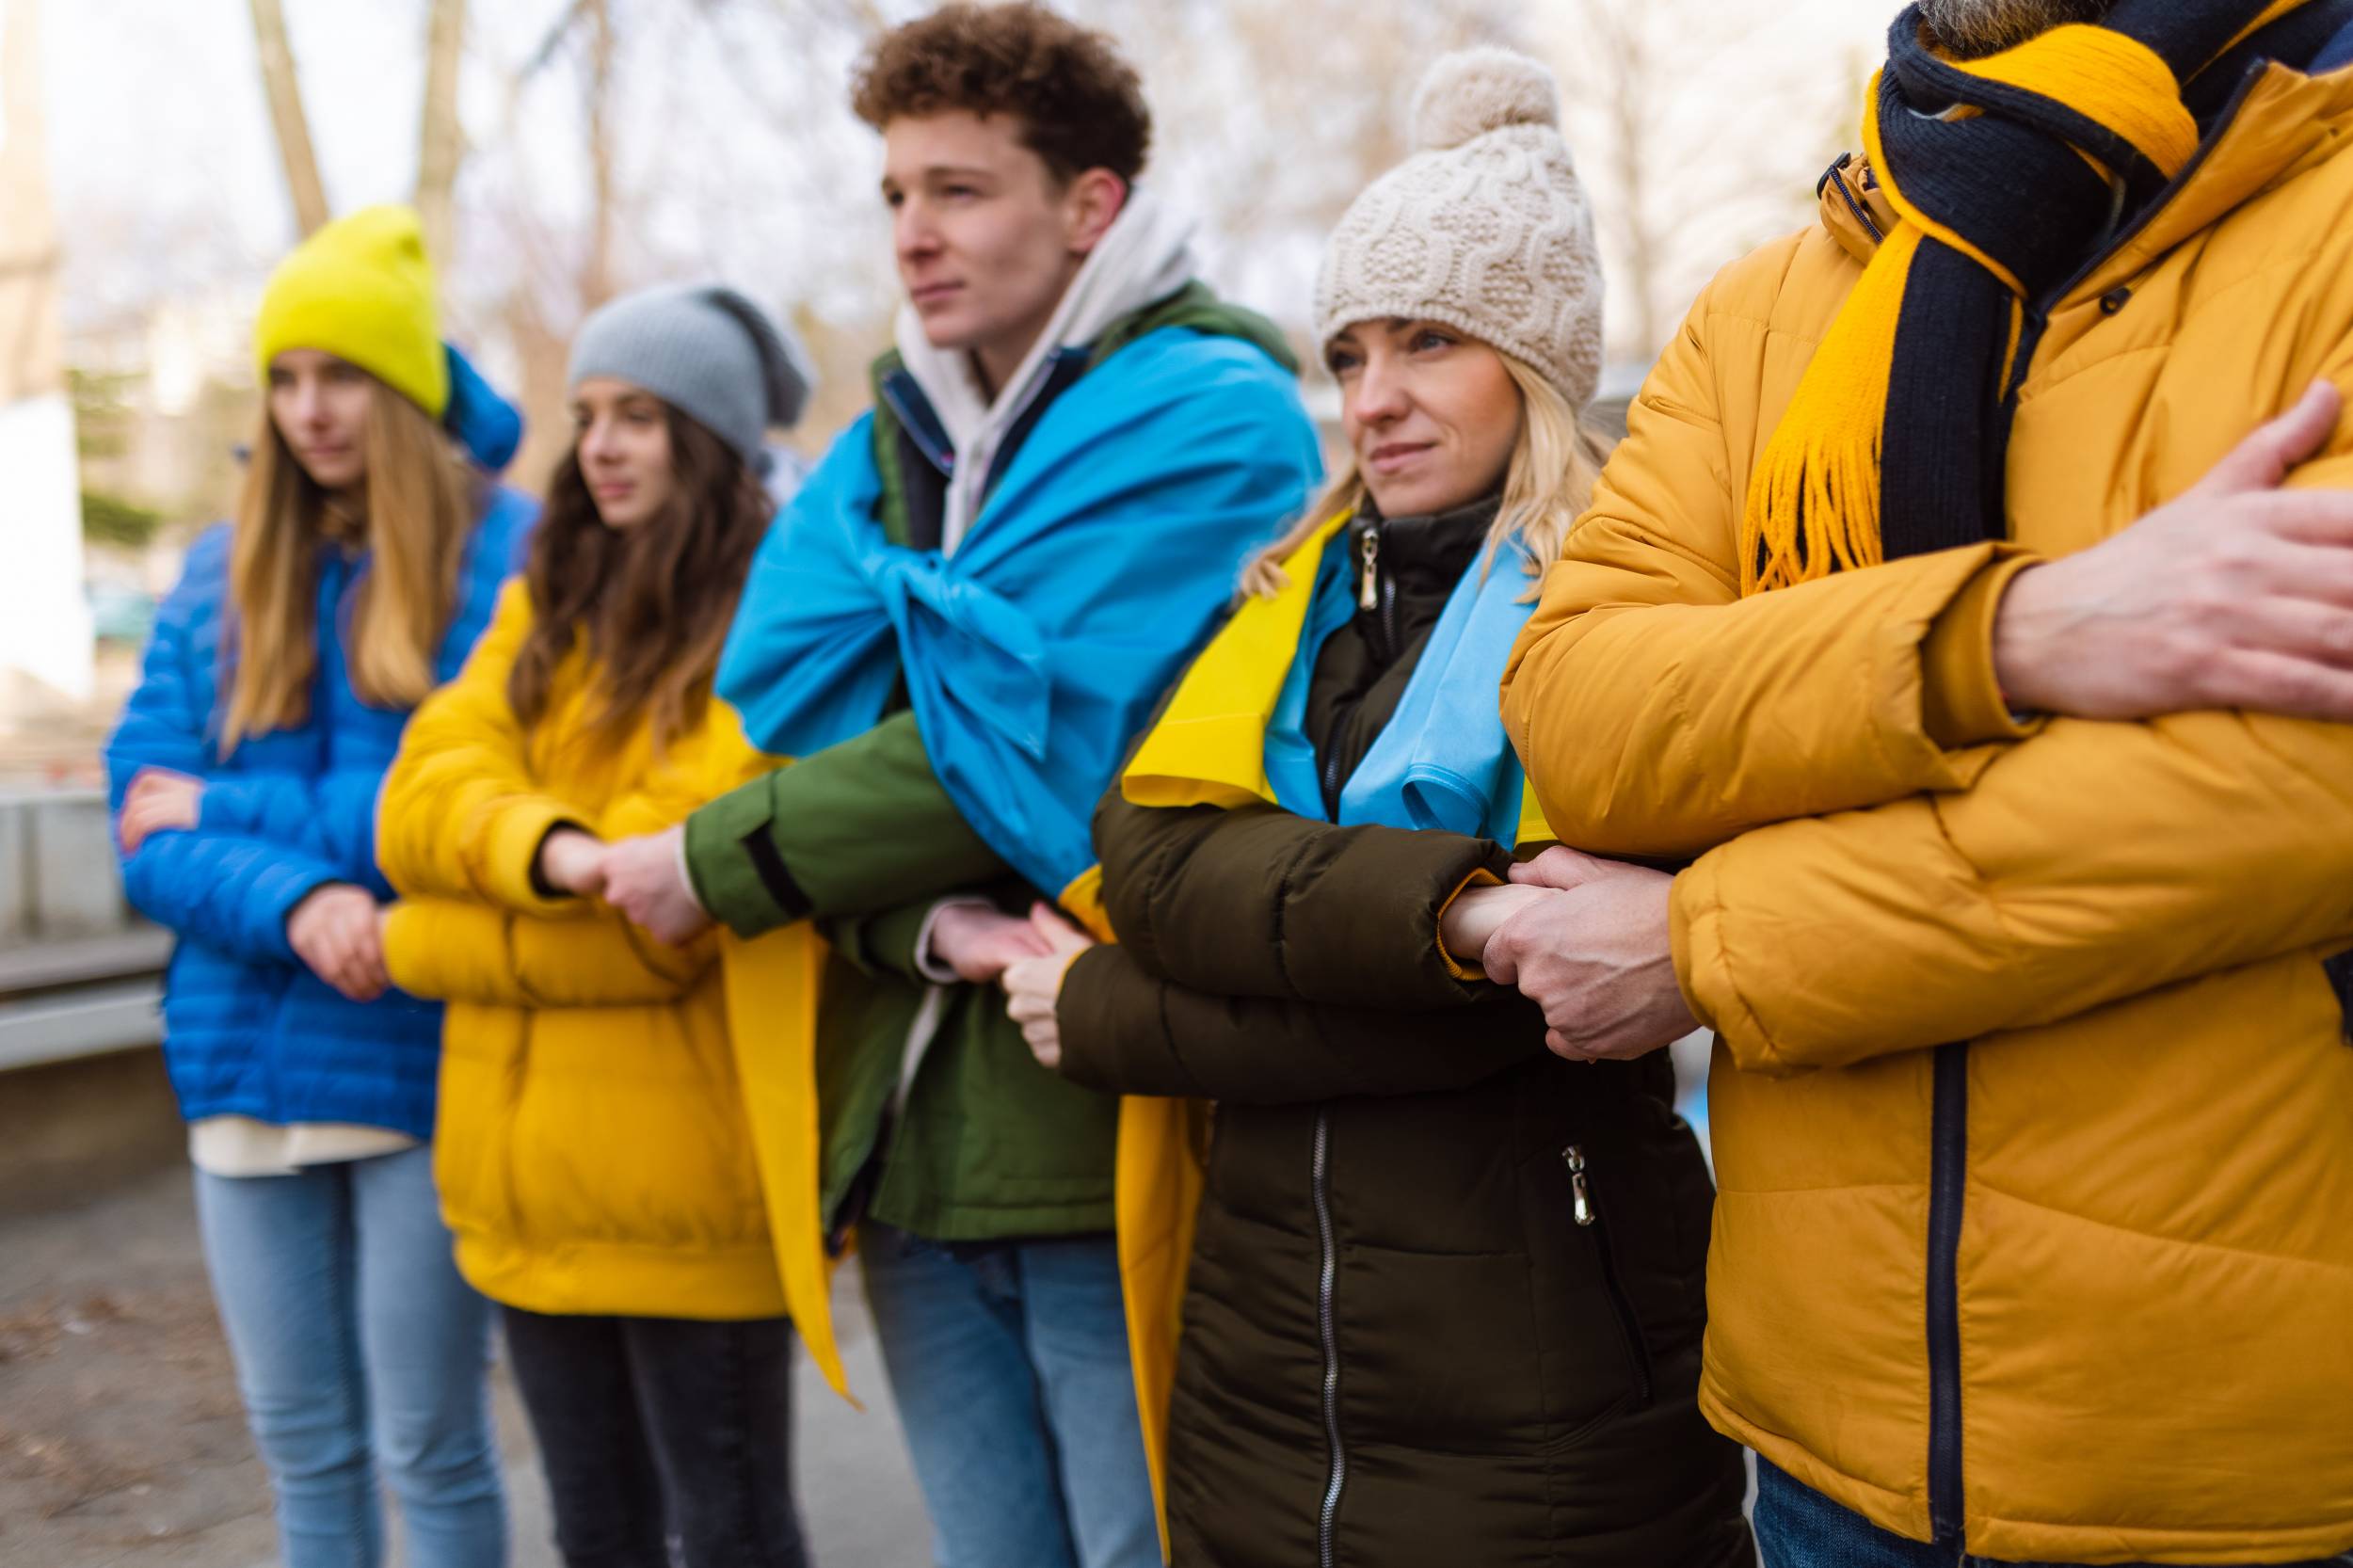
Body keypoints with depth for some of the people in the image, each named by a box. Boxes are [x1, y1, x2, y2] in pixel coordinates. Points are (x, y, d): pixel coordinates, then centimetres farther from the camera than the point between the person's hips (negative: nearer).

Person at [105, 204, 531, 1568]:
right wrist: (293, 902, -18)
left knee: (428, 1444, 6)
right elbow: (148, 827, 2)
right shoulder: (220, 578, 10)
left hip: (426, 1062, -4)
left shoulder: (509, 557, -6)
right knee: (300, 1442, 16)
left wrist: (226, 809, -8)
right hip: (247, 1062, 5)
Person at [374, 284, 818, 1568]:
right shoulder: (545, 604, 12)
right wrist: (545, 848, -23)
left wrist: (418, 945, -8)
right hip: (532, 1172, 6)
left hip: (687, 1172, -6)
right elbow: (423, 791, -2)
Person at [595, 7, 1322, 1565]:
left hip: (1117, 1136, -6)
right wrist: (921, 921, -18)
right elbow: (801, 723, 1)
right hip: (908, 1144, 6)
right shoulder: (893, 439, 13)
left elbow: (1024, 747, -16)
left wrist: (714, 865, -7)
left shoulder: (1209, 415, -8)